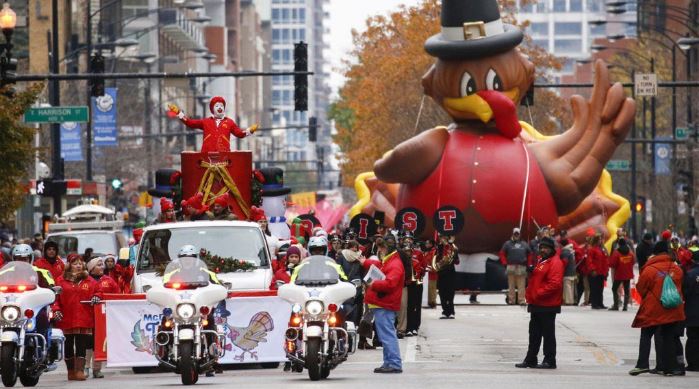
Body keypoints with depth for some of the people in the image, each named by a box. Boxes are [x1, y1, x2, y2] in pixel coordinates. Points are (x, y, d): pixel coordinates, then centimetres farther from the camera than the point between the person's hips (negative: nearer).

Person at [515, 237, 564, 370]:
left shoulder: (555, 263, -12)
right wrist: (530, 295, 13)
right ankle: (530, 359, 21)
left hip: (547, 306, -10)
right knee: (534, 334, 14)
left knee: (548, 334, -3)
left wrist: (539, 294, -21)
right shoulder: (540, 261, 18)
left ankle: (549, 361, 1)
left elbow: (555, 284, -23)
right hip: (537, 305, 10)